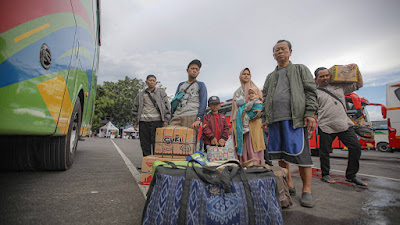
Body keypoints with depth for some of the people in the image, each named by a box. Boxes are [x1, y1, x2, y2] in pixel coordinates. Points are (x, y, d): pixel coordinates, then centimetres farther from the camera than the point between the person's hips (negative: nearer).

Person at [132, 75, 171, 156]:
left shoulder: (161, 92, 11)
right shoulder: (140, 94, 17)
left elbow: (167, 106, 6)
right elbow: (135, 109, 20)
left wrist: (166, 120, -3)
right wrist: (135, 122, 12)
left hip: (156, 120, -3)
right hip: (143, 122, 3)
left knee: (156, 143, -6)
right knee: (145, 144, 5)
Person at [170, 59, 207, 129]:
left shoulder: (200, 85, 13)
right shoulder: (181, 85, 25)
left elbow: (203, 103, 0)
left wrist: (199, 119, -14)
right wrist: (171, 118, 11)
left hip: (191, 117, -4)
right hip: (177, 117, 4)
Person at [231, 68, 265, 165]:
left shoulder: (255, 89, 13)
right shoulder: (236, 92, 21)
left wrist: (260, 111, -20)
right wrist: (233, 122, 9)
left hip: (252, 120, -2)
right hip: (239, 121, 3)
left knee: (253, 143, -10)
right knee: (241, 145, -3)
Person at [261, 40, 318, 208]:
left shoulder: (300, 69, 13)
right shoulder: (270, 77, 24)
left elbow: (310, 91, 2)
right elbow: (265, 99, 21)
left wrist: (310, 113, -10)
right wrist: (264, 118, 10)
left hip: (295, 117, -4)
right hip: (275, 119, 5)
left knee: (300, 153, -9)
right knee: (280, 153, 6)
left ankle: (306, 190, 3)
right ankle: (289, 185, 18)